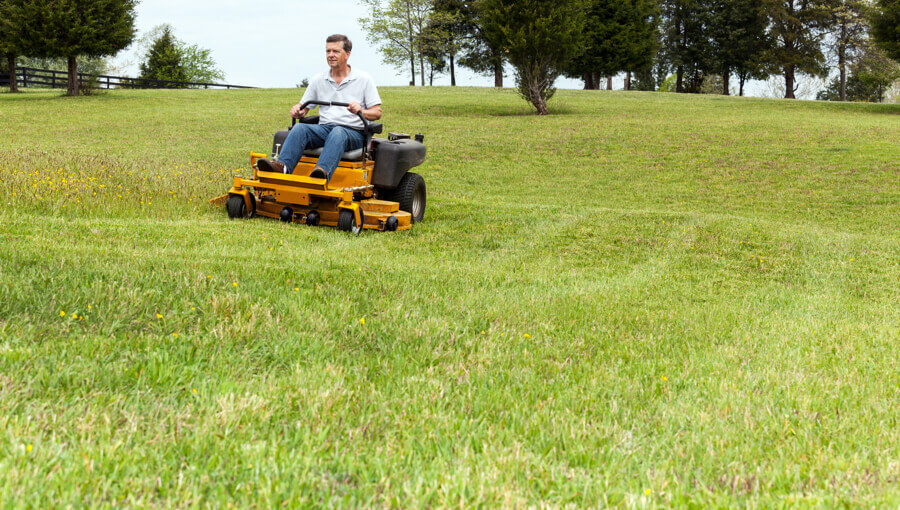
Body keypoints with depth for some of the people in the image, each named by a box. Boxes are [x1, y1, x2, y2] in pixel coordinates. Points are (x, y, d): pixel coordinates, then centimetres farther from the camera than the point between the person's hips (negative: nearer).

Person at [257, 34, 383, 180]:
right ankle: (282, 166, -50)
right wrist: (297, 111, -6)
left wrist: (361, 111, -20)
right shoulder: (318, 80, 17)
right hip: (324, 128, 4)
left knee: (338, 133, -39)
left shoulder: (363, 79, 7)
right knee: (300, 128, -27)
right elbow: (303, 107, 19)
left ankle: (323, 172, -64)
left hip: (353, 131, -3)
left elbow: (377, 113, 2)